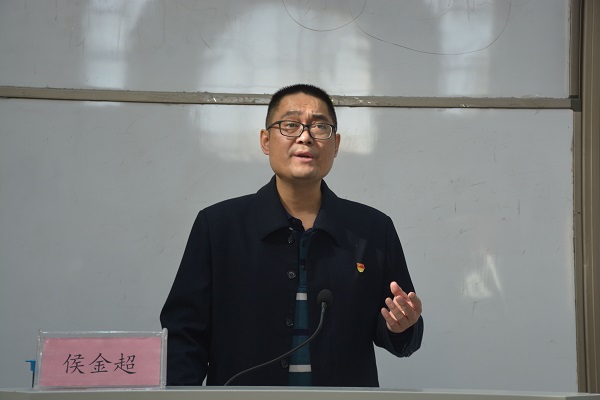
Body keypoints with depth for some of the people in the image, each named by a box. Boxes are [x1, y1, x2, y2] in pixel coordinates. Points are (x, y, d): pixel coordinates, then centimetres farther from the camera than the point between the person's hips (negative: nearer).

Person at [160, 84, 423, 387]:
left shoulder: (375, 229, 5)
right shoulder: (217, 225, 0)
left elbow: (397, 338, 11)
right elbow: (184, 333, -1)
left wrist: (400, 327, -9)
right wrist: (179, 384, -15)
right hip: (241, 384, -2)